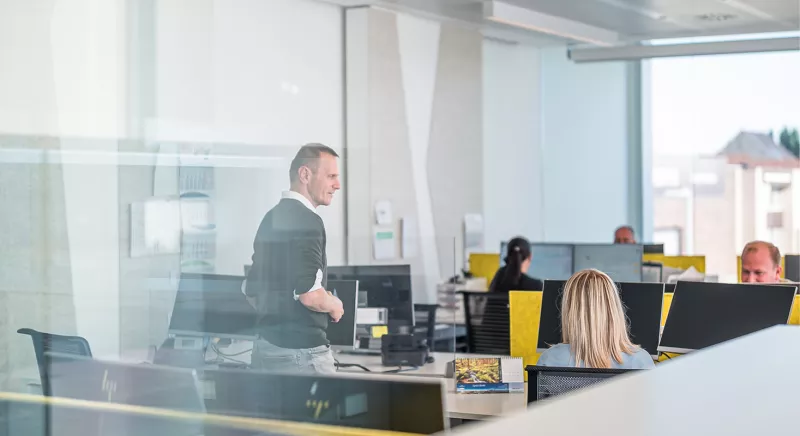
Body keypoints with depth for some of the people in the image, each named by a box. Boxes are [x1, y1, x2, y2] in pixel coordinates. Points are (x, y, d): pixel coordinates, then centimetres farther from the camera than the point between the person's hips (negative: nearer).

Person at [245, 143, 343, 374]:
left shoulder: (271, 218, 15)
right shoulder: (306, 220, -14)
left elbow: (250, 290, 22)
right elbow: (310, 294, -23)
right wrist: (334, 306, -4)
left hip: (264, 347, 9)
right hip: (301, 350, -9)